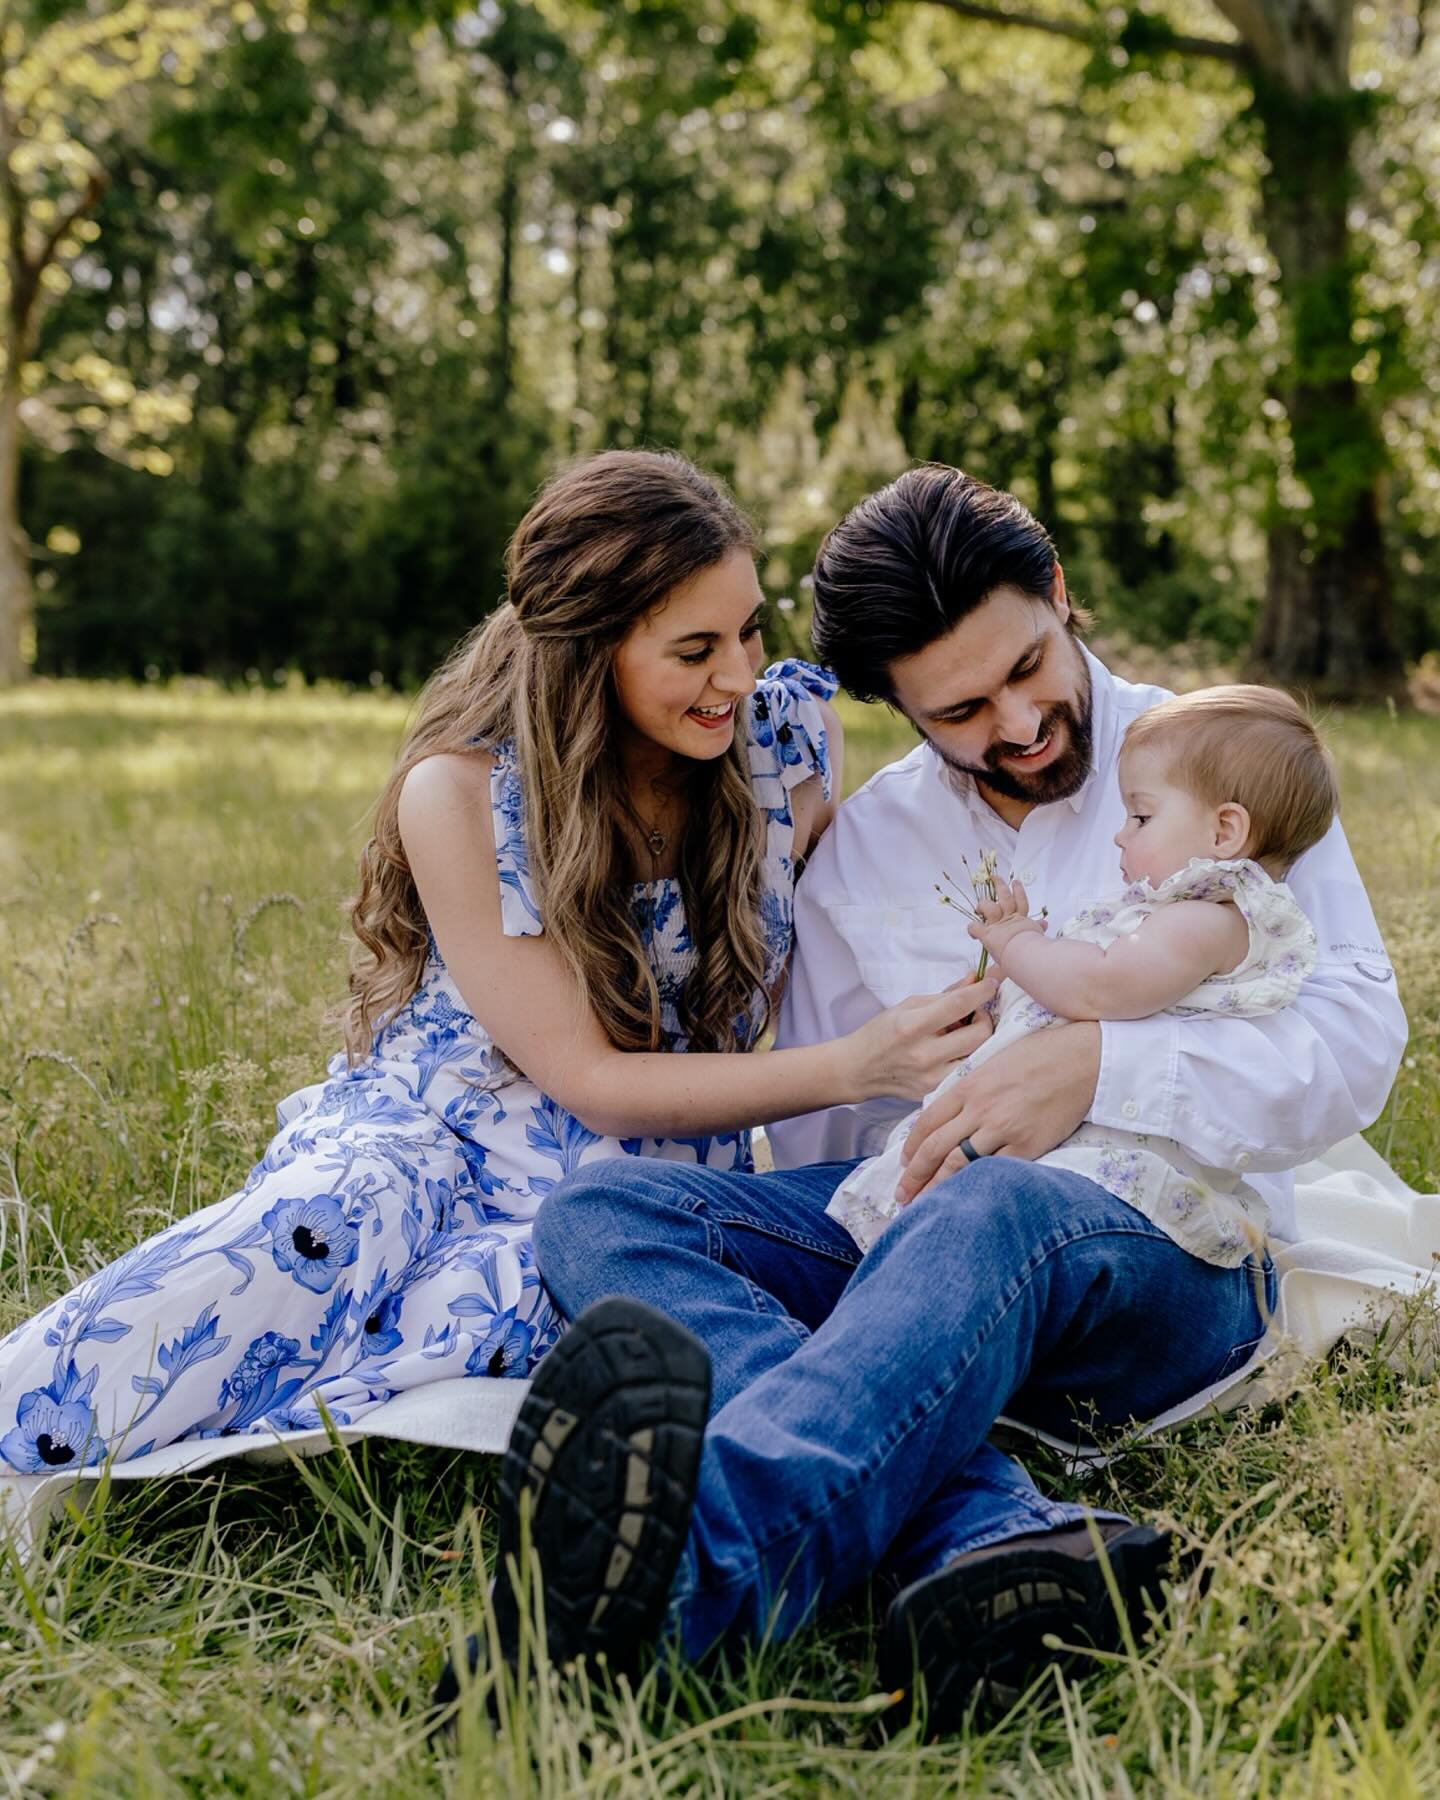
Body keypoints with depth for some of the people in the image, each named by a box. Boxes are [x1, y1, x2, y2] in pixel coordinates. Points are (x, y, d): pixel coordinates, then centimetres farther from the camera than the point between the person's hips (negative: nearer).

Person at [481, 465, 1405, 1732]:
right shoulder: (862, 849, 15)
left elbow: (1355, 1038, -7)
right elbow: (818, 1140, 15)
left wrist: (1101, 1064, -22)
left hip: (1169, 1254, -4)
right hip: (903, 1226, 4)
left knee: (995, 1210, -39)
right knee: (599, 1209, -22)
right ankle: (1004, 1533, -44)